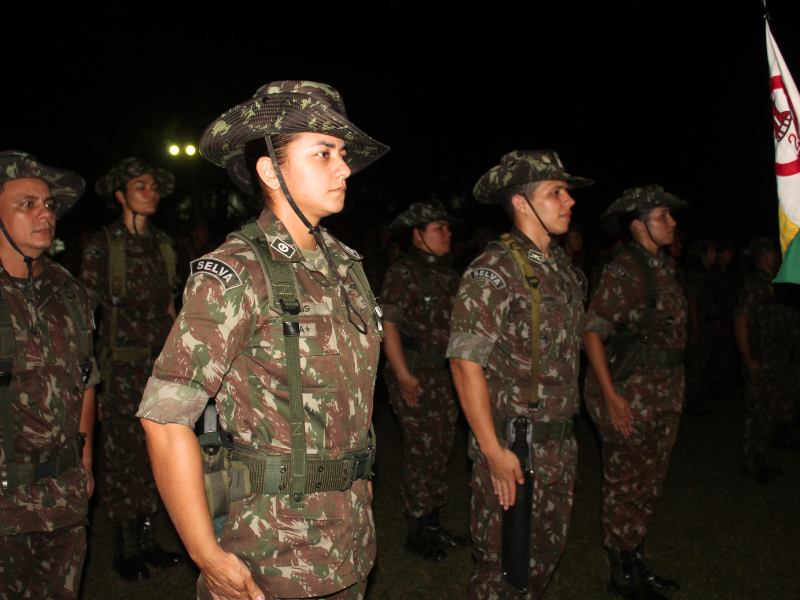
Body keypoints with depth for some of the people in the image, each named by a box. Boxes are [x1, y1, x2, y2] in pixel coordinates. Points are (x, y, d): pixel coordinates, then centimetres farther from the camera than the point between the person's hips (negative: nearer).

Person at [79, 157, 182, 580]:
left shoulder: (163, 243, 11)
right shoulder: (102, 245, -5)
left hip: (160, 363, 5)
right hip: (121, 367, -5)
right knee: (122, 456, 2)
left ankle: (146, 541, 24)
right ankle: (124, 549, 17)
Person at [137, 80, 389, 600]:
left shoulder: (345, 265, 6)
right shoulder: (235, 275, -16)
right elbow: (165, 416, -19)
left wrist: (361, 485, 13)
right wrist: (209, 557, -17)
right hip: (271, 546, -6)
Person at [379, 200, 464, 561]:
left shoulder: (447, 272, 14)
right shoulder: (403, 271, -10)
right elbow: (388, 324, -16)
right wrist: (403, 375, -20)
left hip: (441, 371, 8)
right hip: (413, 372, -8)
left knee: (443, 443, 13)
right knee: (422, 447, -4)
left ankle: (432, 521, 28)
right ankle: (417, 531, 11)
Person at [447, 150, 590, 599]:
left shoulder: (563, 268, 10)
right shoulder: (494, 271, -15)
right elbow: (466, 362, -19)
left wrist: (566, 431, 15)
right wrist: (494, 450, -20)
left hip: (560, 443, 8)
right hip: (513, 444, -8)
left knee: (548, 549, 20)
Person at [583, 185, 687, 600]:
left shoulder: (663, 266, 12)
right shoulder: (624, 269, -15)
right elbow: (591, 331, -19)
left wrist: (673, 390, 13)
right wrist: (611, 395, -22)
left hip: (664, 392, 9)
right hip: (631, 392, -9)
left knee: (651, 481, 17)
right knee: (627, 484, 2)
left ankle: (636, 563, 32)